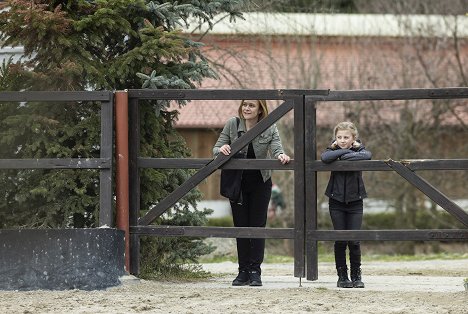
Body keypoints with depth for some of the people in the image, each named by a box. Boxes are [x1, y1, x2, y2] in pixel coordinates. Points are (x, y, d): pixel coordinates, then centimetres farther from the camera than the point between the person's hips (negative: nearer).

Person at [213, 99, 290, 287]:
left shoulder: (270, 129, -6)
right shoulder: (232, 125, -4)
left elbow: (277, 149, -17)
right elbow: (216, 149, -3)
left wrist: (281, 156, -41)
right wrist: (221, 150, -27)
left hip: (260, 184, -1)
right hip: (237, 184, 1)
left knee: (258, 227, -1)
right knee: (240, 227, 4)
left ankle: (255, 271, 1)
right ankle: (243, 272, 9)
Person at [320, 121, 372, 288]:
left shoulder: (359, 149, 0)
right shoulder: (333, 150, 0)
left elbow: (367, 155, -25)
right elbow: (325, 157, -24)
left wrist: (347, 156, -21)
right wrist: (344, 151, -20)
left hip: (355, 201, 0)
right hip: (336, 201, 0)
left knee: (354, 240, -3)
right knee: (340, 240, -1)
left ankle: (356, 275, 10)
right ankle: (342, 276, 8)